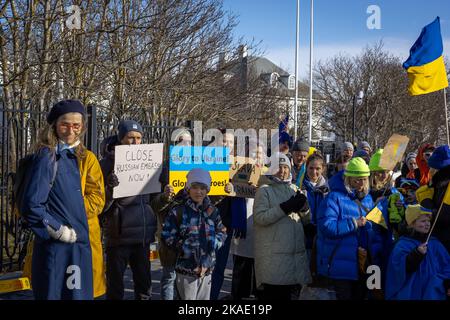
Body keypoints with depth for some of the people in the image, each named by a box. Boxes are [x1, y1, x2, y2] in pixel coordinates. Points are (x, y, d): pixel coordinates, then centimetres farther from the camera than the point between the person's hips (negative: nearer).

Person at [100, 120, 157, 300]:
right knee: (115, 287, 7)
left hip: (142, 233, 4)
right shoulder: (108, 163, -3)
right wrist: (109, 189, -28)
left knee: (144, 285, 12)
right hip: (118, 234, -4)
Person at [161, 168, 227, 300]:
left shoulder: (212, 211, 8)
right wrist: (185, 247, -14)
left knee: (204, 298, 14)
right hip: (186, 269, -4)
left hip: (207, 268, 4)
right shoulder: (179, 212, -5)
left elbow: (222, 232, 14)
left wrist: (214, 243, -4)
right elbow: (167, 235, -5)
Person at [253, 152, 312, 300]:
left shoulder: (295, 189, 14)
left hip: (296, 252, 5)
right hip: (272, 255, -5)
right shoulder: (264, 190, -2)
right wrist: (286, 207, -19)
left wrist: (304, 206, -5)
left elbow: (307, 220, 16)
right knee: (272, 294, -1)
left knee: (286, 293, 13)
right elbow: (260, 217, -15)